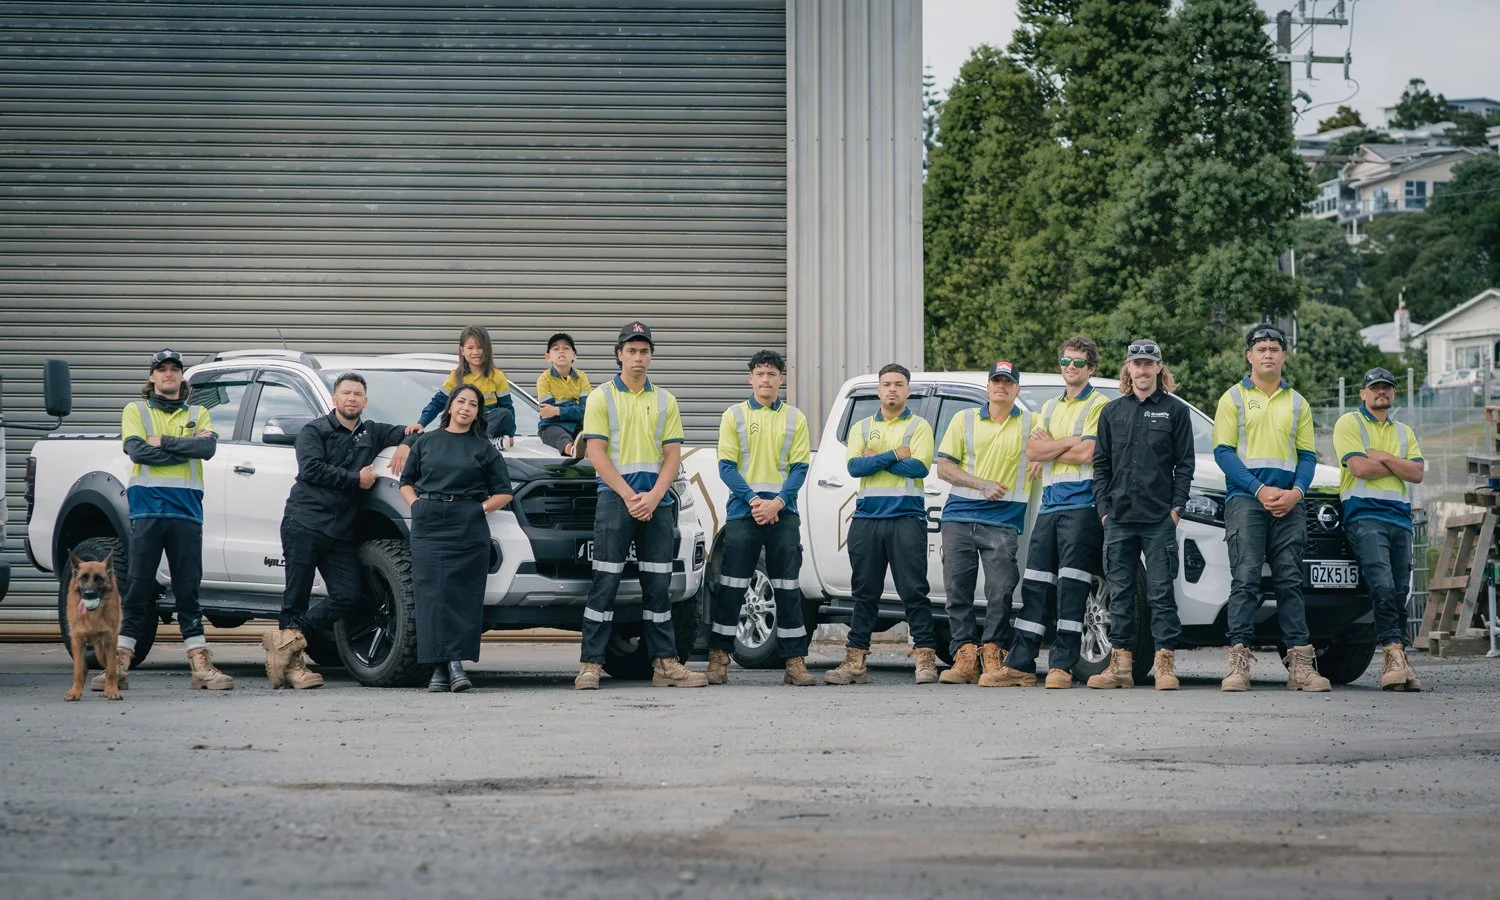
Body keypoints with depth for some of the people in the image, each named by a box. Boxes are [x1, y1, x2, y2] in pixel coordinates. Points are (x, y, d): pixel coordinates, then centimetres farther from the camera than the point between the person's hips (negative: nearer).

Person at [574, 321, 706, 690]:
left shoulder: (665, 400, 13)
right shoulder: (602, 398, 4)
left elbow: (673, 455, 7)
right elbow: (596, 453, -4)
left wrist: (653, 497, -8)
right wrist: (629, 496, -12)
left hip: (657, 500, 3)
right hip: (615, 497, -3)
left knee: (659, 583, 5)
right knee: (606, 581, -7)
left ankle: (665, 663, 8)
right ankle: (590, 665, -7)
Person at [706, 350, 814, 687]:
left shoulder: (795, 419, 10)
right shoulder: (734, 416, 6)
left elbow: (800, 468, 4)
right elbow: (726, 466, 1)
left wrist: (777, 502, -11)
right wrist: (753, 500, -12)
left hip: (783, 513, 1)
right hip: (742, 513, -1)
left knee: (788, 589, 1)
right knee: (731, 588, -2)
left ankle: (795, 662, 2)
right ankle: (718, 658, 3)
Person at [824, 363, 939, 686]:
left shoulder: (919, 426, 7)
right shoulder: (861, 428, 16)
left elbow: (920, 467, -9)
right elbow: (854, 466, -1)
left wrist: (874, 460, -5)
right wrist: (894, 456, -9)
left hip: (907, 517, -3)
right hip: (867, 518, 3)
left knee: (913, 590, -6)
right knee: (864, 592, 5)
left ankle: (925, 659, -6)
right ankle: (855, 662, 6)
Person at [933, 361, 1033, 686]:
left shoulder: (1030, 425, 11)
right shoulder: (964, 420, 12)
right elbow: (943, 467, 7)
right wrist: (982, 484, -6)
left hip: (1004, 521, -2)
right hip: (959, 516, 2)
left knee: (1001, 591, -9)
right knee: (957, 589, -1)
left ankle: (992, 656, -3)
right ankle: (966, 656, 4)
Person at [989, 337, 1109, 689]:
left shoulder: (1098, 405, 0)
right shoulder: (1050, 406, 21)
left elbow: (1087, 453, -12)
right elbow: (1032, 450, 9)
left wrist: (1048, 451, -1)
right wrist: (1070, 442, -4)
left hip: (1081, 504, -7)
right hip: (1049, 504, 7)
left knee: (1071, 585, -9)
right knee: (1035, 584, 3)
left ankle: (1062, 666, -9)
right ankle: (1020, 664, 3)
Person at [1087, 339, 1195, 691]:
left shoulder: (1175, 410, 4)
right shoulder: (1113, 411, 12)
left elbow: (1185, 462, 3)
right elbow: (1101, 462, 12)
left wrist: (1177, 506, -6)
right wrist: (1103, 507, 3)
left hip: (1159, 518, -3)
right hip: (1119, 518, 3)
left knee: (1161, 592, -4)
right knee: (1120, 592, 5)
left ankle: (1165, 664, -3)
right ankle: (1121, 665, 9)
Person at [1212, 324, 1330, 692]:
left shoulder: (1297, 403, 17)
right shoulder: (1234, 398, 7)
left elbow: (1307, 455, 14)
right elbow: (1223, 452, -1)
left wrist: (1296, 492, -6)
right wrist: (1260, 490, -12)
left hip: (1288, 504, 3)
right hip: (1245, 499, -3)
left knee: (1290, 582, 1)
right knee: (1245, 579, -11)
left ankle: (1300, 664, -1)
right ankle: (1239, 662, -13)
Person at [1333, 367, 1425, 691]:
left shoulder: (1404, 432, 22)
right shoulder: (1349, 424, 6)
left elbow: (1417, 473, 7)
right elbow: (1360, 467, -9)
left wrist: (1382, 457, -4)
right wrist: (1398, 465, 1)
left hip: (1400, 518, 6)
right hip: (1364, 515, -6)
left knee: (1399, 593, 2)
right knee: (1383, 587, -21)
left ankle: (1396, 662, 4)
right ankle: (1395, 655, -29)